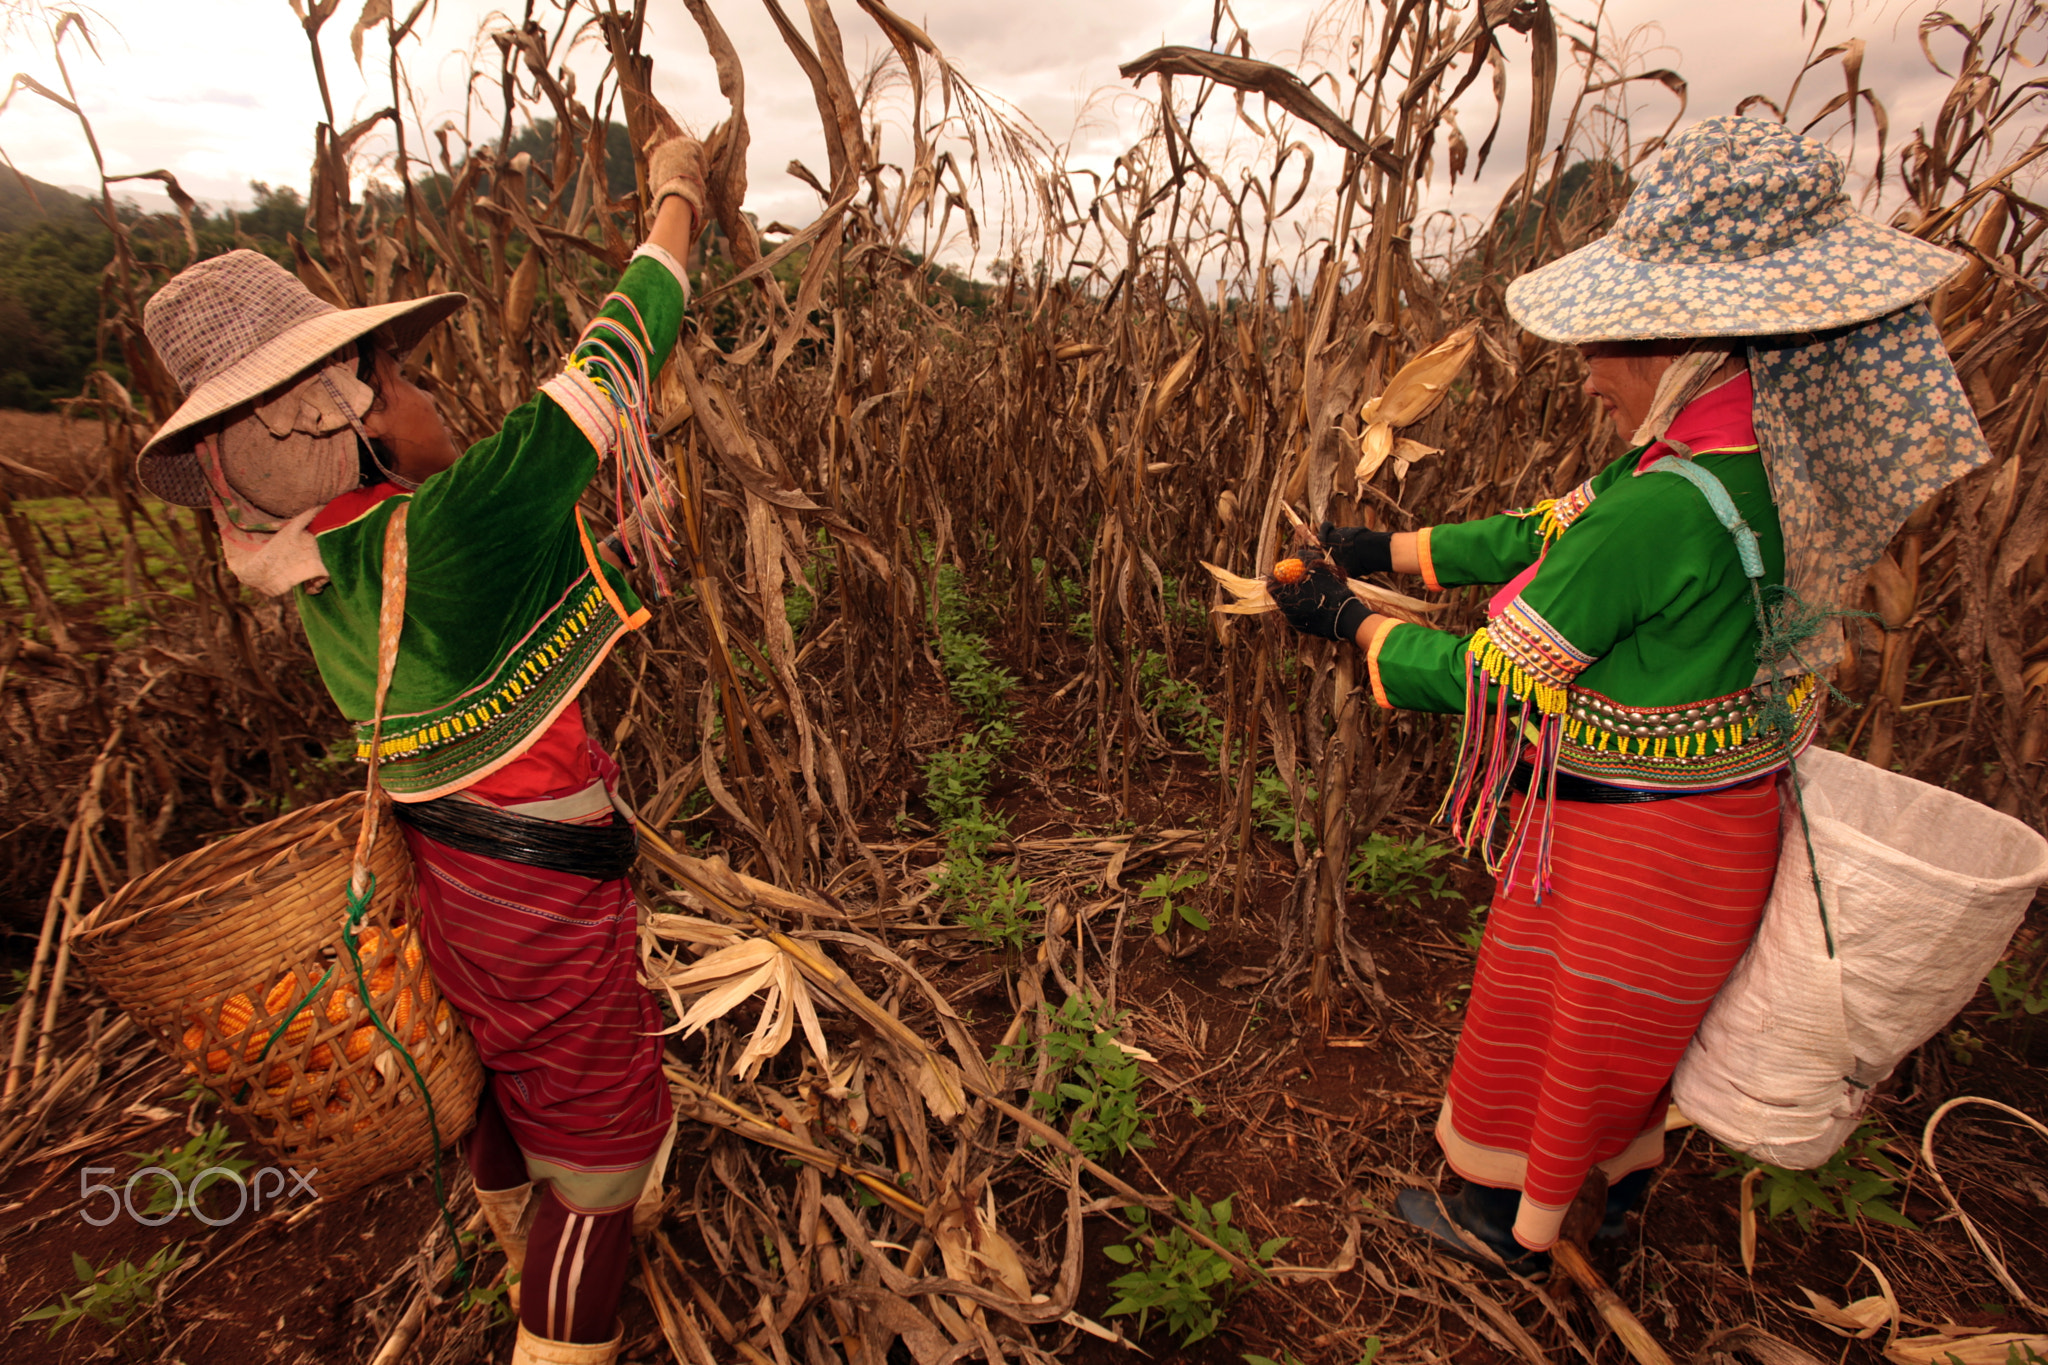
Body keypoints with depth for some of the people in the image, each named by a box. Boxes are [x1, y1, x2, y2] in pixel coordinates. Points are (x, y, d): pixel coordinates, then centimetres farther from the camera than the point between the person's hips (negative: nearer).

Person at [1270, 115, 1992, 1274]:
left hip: (1629, 850, -8)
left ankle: (1508, 1227, 43)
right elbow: (1548, 533, 6)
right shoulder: (1752, 461, -4)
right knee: (1626, 1023, 31)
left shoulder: (1665, 509, -33)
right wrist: (1391, 548, 8)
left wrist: (1351, 623, -12)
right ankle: (1626, 1177, 58)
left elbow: (1492, 680, -25)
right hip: (1712, 818, 8)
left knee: (1548, 1028, 17)